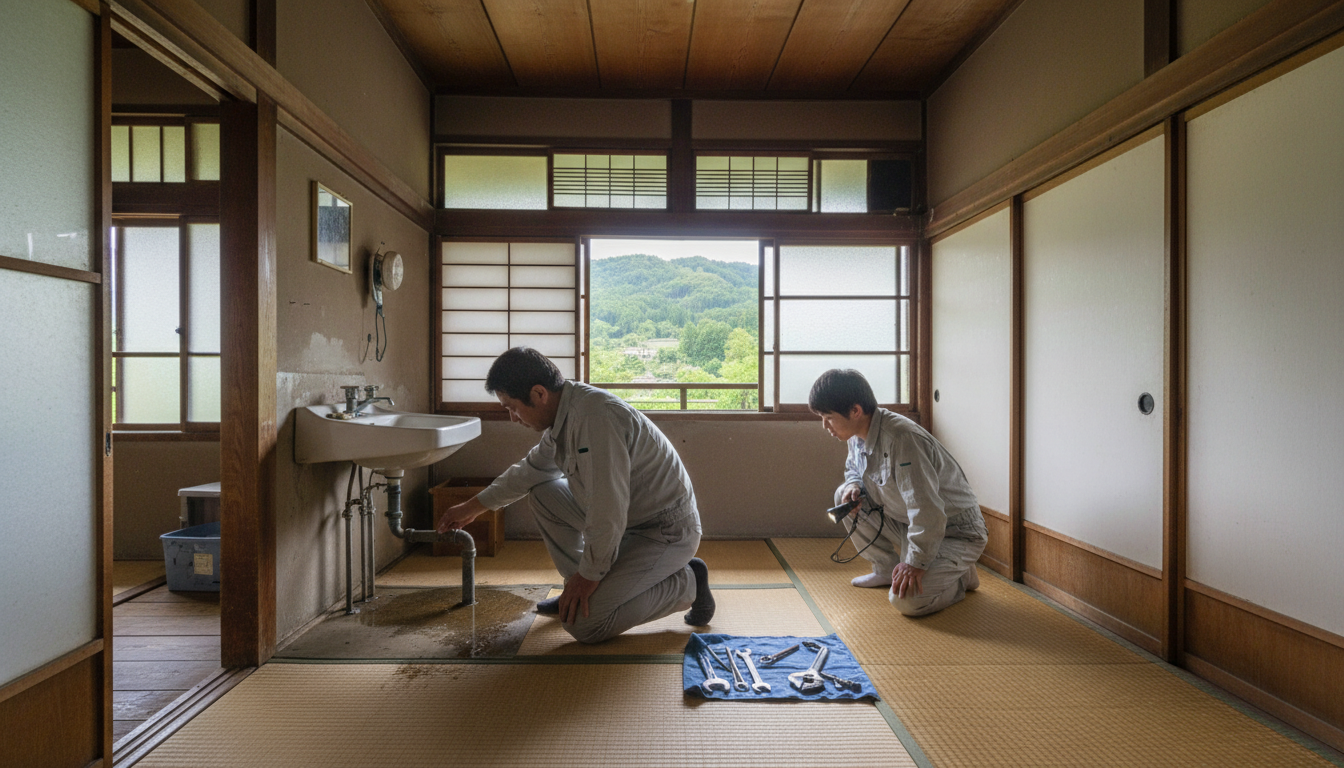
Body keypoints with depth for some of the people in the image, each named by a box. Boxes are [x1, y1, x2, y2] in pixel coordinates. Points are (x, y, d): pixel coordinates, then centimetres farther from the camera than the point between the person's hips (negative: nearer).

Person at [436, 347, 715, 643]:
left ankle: (686, 583, -1)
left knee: (583, 623, -17)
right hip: (628, 518, 9)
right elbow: (530, 469, 22)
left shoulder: (596, 416, -29)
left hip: (667, 530, -9)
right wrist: (473, 507, 27)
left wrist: (589, 574, -16)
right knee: (542, 493, 9)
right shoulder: (562, 415, 3)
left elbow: (608, 510, -29)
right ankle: (578, 589, 16)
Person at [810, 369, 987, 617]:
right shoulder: (858, 434, -3)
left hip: (956, 532, -8)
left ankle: (961, 577, 7)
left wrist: (916, 562, -28)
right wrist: (853, 485, -5)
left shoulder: (902, 438, -31)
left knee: (907, 600, -26)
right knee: (845, 495, -1)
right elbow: (853, 468, 19)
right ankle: (886, 569, 15)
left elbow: (927, 510, -33)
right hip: (909, 522, 8)